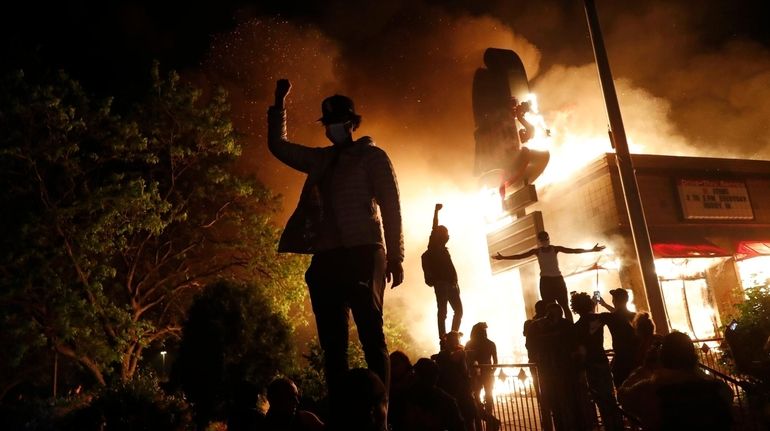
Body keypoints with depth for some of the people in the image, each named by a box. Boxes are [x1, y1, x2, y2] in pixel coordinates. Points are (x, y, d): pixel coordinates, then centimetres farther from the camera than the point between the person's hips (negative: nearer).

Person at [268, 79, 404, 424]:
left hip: (362, 255, -5)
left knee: (371, 336, -9)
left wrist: (395, 258, -7)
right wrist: (279, 104, 27)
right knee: (332, 343, 4)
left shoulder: (372, 156, 7)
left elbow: (390, 207, -1)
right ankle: (338, 414, 10)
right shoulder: (321, 159, 21)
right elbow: (278, 146, 32)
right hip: (326, 259, 6)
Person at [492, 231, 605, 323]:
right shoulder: (537, 251, 1)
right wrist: (503, 257, -12)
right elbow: (519, 256, -4)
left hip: (558, 279, 0)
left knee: (565, 306, -2)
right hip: (546, 281, 0)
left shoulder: (555, 248, 1)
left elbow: (573, 250, -5)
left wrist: (591, 250, -13)